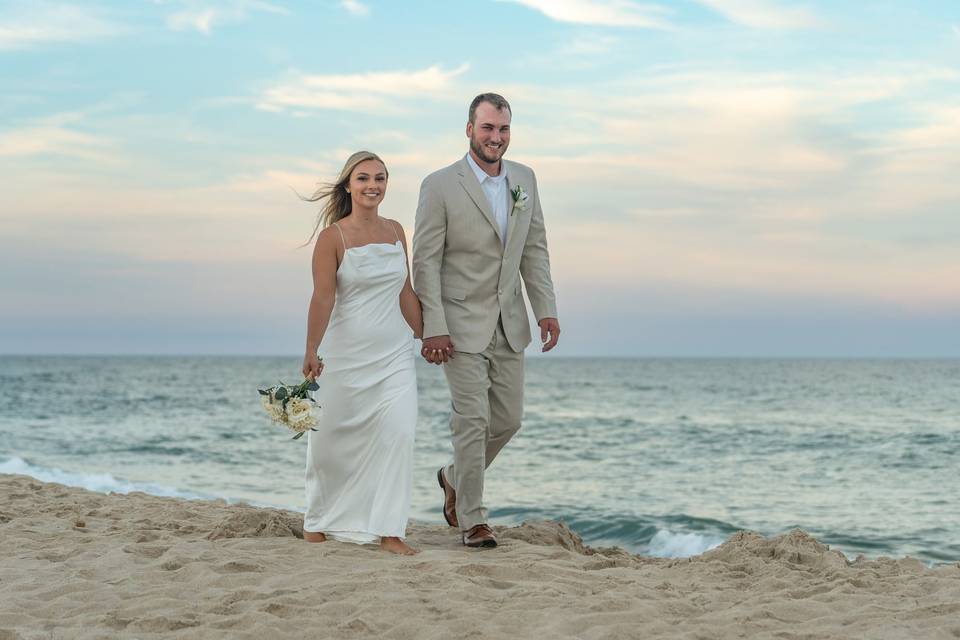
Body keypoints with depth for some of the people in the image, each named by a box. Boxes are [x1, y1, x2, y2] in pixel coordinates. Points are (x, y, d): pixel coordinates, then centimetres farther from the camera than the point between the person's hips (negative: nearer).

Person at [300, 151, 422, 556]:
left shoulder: (395, 231, 8)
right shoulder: (332, 236, -8)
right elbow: (322, 296, -18)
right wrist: (311, 350, -28)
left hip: (394, 353, 4)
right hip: (347, 354, -3)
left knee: (398, 433, -10)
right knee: (333, 441, 8)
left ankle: (389, 531, -5)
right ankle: (319, 521, 30)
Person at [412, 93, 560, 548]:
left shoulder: (524, 179, 6)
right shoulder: (440, 186, -11)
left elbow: (535, 249, 11)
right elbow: (425, 261, -11)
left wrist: (547, 309, 3)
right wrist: (433, 329, -16)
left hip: (509, 323, 6)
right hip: (461, 324, -6)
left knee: (508, 418, 10)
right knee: (472, 420, -5)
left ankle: (455, 478, 35)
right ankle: (472, 519, 7)